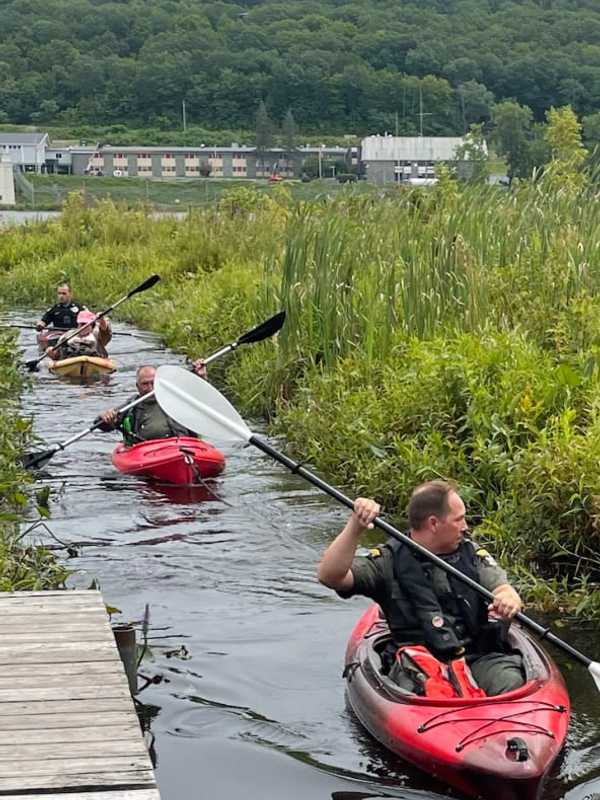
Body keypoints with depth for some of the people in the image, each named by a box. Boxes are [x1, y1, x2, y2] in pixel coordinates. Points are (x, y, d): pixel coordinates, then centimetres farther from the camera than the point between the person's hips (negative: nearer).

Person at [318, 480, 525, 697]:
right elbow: (330, 576, -7)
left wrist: (509, 599, -23)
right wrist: (355, 528, -21)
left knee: (512, 686, -27)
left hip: (479, 657, 3)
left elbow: (504, 589, 4)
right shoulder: (389, 561, 3)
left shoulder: (473, 554, 15)